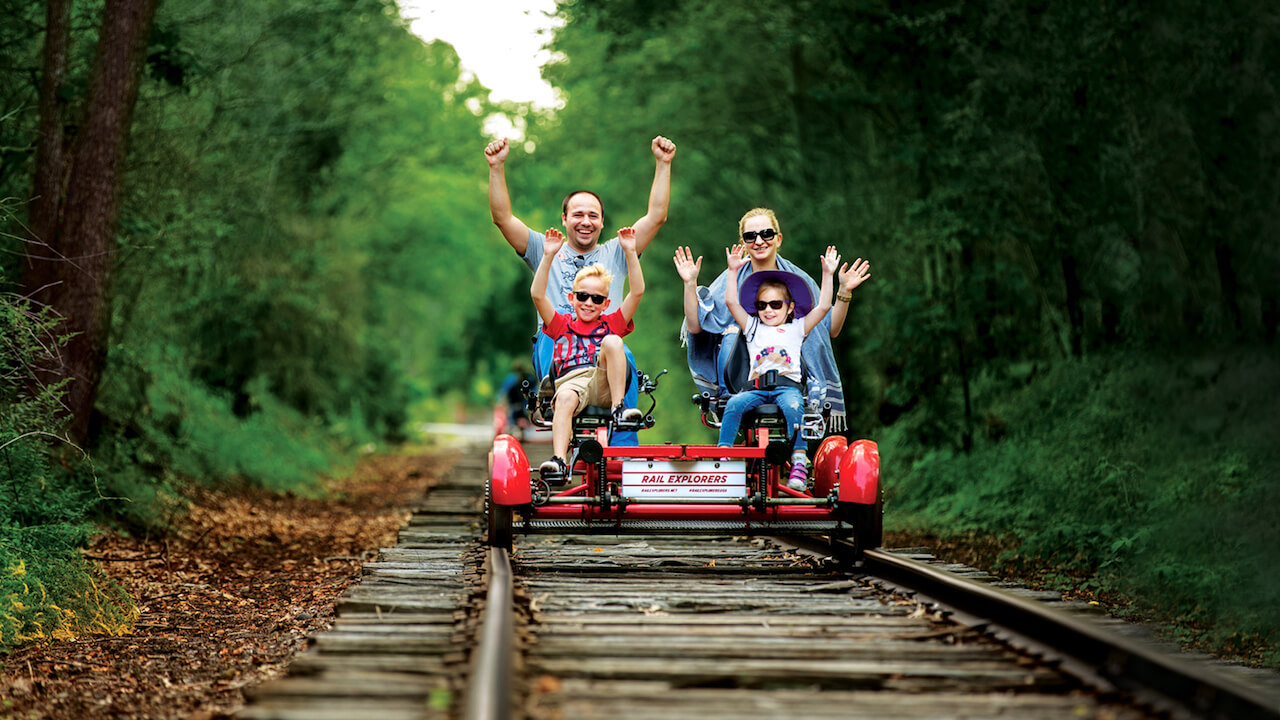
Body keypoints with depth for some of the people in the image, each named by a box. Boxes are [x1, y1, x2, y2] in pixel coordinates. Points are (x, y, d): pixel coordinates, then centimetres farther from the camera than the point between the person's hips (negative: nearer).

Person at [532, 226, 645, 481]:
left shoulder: (612, 324, 24)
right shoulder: (561, 325, 23)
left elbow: (637, 291, 15)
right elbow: (537, 295, 10)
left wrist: (630, 252, 7)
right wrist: (548, 256, 2)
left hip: (605, 386, 1)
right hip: (571, 380, -1)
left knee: (612, 341, -24)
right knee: (565, 397, -37)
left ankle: (618, 408, -27)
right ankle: (558, 459, -54)